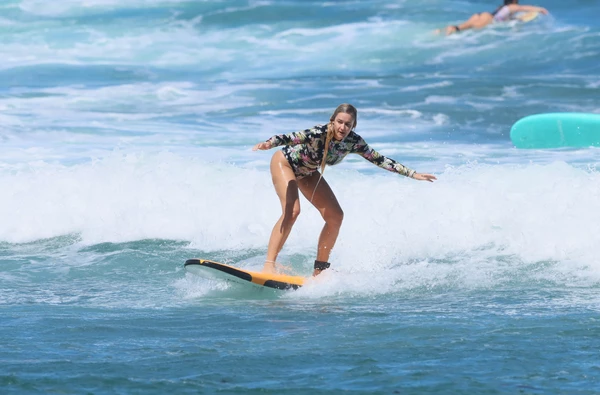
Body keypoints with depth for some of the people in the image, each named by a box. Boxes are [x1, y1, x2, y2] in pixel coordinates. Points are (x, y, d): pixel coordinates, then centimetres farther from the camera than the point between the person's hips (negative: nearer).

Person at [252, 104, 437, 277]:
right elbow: (290, 138, -48)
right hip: (284, 163, -7)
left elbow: (379, 159, -9)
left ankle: (320, 268, 9)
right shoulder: (319, 133, -36)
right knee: (292, 210, -27)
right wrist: (268, 144, -68)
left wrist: (412, 174, -6)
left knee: (335, 217, -1)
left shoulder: (353, 142, -19)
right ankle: (269, 264, -29)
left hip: (307, 173, 7)